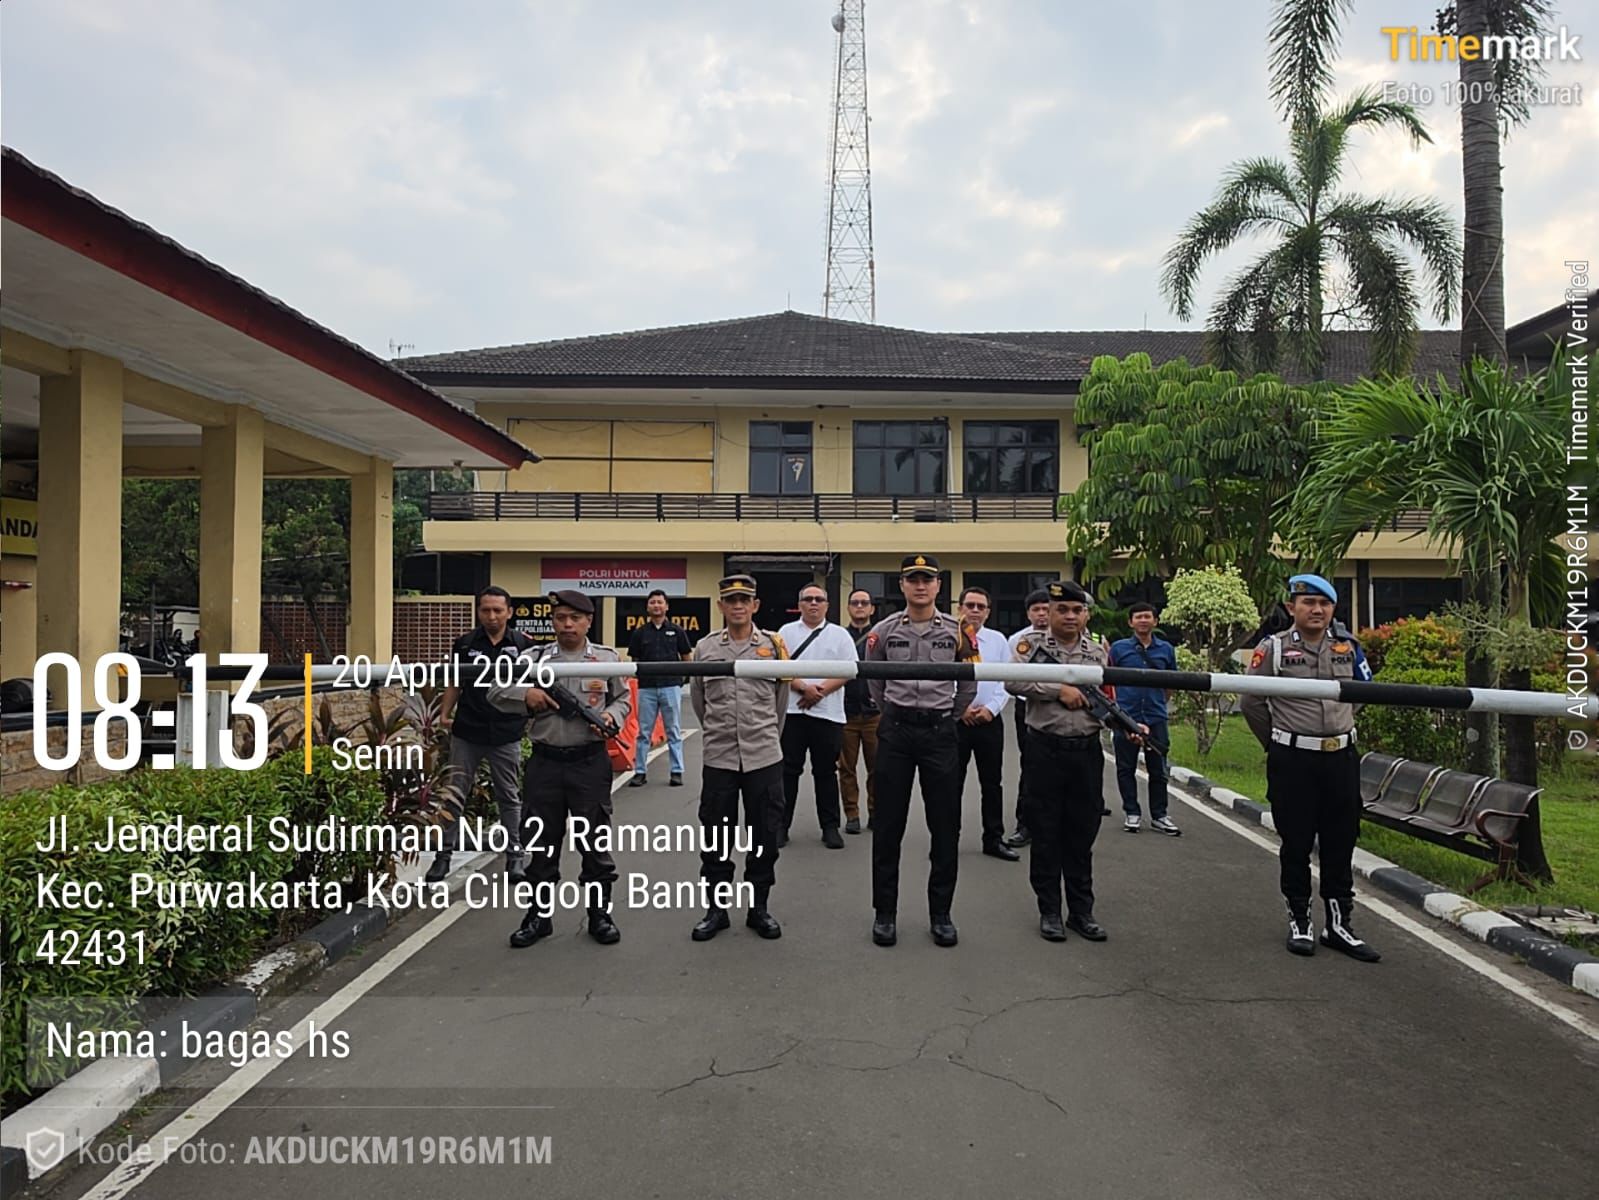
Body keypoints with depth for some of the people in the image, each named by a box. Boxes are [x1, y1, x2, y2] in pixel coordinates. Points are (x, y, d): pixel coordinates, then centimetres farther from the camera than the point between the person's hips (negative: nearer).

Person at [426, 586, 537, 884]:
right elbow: (454, 684, 10)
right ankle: (444, 853, 17)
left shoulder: (522, 645, -1)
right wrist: (445, 713, 1)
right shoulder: (464, 644, 3)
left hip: (506, 734, -1)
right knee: (453, 794, 6)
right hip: (466, 731, 1)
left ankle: (515, 853, 22)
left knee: (508, 796, 11)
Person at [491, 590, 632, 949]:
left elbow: (623, 699, 12)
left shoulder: (608, 658, 4)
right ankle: (539, 914, 26)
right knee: (541, 841, 11)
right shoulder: (533, 658, 5)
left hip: (590, 761, -1)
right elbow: (496, 692, 6)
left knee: (595, 840, 7)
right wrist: (525, 693, -13)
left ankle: (600, 914, 20)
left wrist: (611, 715, -9)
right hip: (545, 761, 1)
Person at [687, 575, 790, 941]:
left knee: (764, 835, 7)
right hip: (718, 757, 1)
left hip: (764, 757, 0)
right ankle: (716, 908, 20)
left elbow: (781, 698, 10)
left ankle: (758, 907, 21)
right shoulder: (705, 648, 3)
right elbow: (698, 700, 13)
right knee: (716, 835, 7)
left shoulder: (774, 645, 1)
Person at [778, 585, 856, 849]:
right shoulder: (786, 632, 7)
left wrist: (820, 691, -13)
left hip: (828, 713, 0)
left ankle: (830, 827, 16)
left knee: (826, 772, 8)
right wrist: (803, 688, -15)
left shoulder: (840, 635, 7)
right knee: (788, 770, 4)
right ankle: (781, 825, 11)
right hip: (791, 711, 0)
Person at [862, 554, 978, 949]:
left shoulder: (957, 631, 2)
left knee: (945, 827, 4)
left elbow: (969, 684, 11)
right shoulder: (883, 631, 2)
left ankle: (940, 913, 17)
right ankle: (884, 913, 16)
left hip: (940, 731, 0)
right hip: (895, 731, 0)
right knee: (888, 826, 5)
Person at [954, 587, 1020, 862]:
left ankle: (994, 839, 18)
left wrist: (991, 708, -8)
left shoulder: (998, 640, 7)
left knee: (992, 783, 9)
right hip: (955, 719, -2)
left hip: (990, 720, 3)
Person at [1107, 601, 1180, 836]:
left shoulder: (1166, 649, 5)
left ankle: (1158, 815, 16)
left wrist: (1160, 703, 14)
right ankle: (1132, 813, 18)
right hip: (1125, 717, -1)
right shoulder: (1119, 648, 0)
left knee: (1158, 769, 6)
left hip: (1156, 718, 2)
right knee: (1126, 768, 6)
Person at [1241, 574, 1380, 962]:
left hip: (1341, 757, 4)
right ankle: (1299, 922, 19)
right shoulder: (1273, 649, -6)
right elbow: (1252, 701, 0)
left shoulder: (1349, 648, 6)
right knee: (1296, 844, 6)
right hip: (1292, 761, -3)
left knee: (1341, 844, 9)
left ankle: (1339, 923, 20)